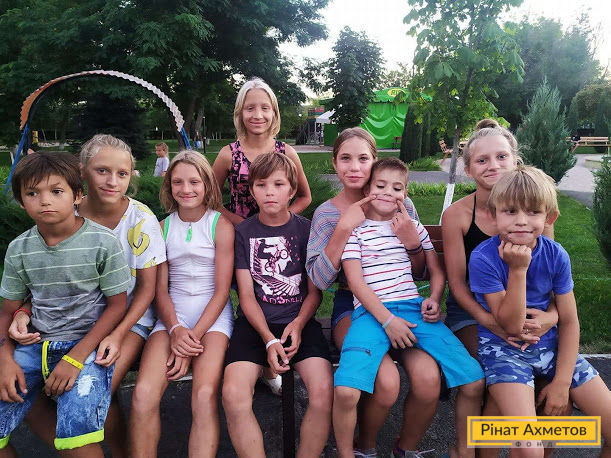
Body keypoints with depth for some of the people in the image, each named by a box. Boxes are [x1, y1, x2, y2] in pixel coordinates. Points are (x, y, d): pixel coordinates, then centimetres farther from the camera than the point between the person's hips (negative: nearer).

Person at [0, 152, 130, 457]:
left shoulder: (103, 242, -9)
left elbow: (117, 305, -7)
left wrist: (76, 358, -15)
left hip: (86, 344, -4)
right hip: (35, 345, 5)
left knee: (77, 426, -26)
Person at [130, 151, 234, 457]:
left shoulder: (221, 225, 1)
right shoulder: (163, 227, 10)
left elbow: (221, 290, -3)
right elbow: (160, 290, 7)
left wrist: (193, 337, -13)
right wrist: (176, 330, -11)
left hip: (213, 314, -2)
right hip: (172, 316, 3)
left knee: (205, 396, -27)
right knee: (143, 394, -22)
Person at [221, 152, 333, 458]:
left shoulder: (307, 229, 6)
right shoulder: (244, 232, 6)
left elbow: (315, 292, 8)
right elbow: (246, 295, 1)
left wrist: (298, 324, -12)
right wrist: (269, 340, -12)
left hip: (299, 321, 0)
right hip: (255, 323, 0)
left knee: (324, 392, -24)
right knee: (233, 395, -25)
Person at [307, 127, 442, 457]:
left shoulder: (401, 205, 3)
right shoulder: (327, 213, 0)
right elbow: (319, 279, -10)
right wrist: (344, 227, -18)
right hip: (352, 306, -2)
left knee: (428, 379, -24)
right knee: (386, 381, -28)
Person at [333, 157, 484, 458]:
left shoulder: (412, 226, 16)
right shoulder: (355, 229, 4)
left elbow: (436, 270, 23)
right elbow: (355, 280, -5)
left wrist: (434, 299, 2)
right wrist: (388, 320, -13)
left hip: (414, 308, 4)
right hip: (372, 312, -4)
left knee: (474, 380, -9)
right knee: (346, 390, -26)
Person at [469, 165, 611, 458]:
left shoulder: (556, 256, -6)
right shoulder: (483, 258, -19)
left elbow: (569, 321, 0)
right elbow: (511, 326, -18)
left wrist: (562, 382, -6)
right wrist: (518, 269, -28)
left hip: (549, 343, 5)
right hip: (502, 347, -4)